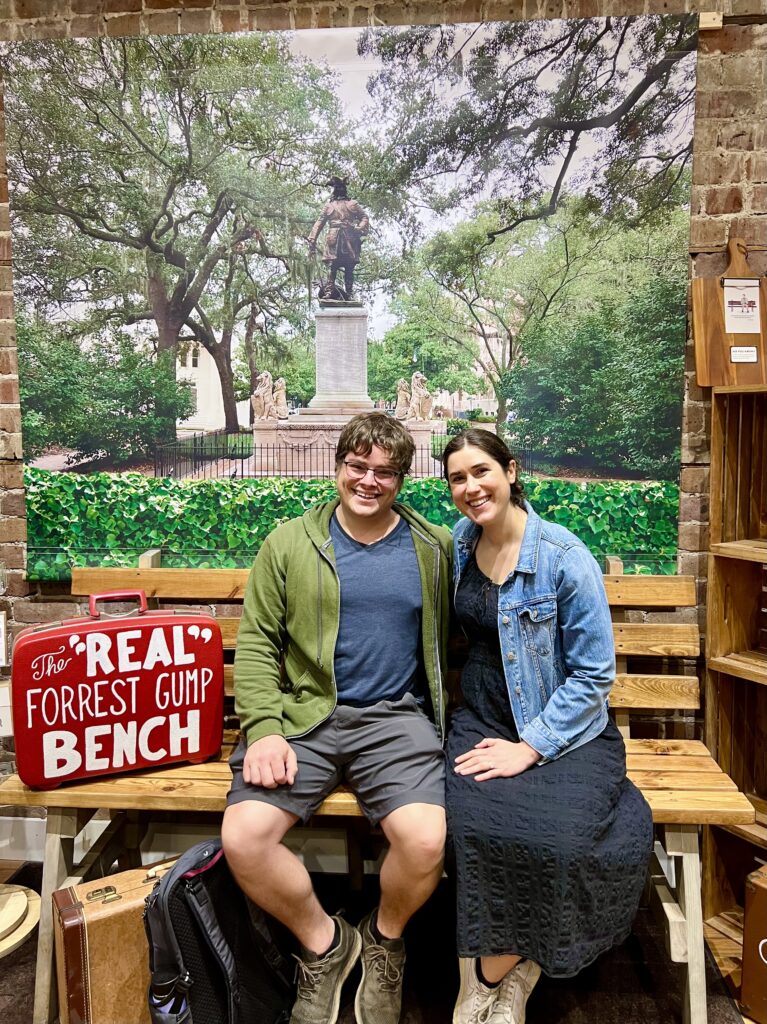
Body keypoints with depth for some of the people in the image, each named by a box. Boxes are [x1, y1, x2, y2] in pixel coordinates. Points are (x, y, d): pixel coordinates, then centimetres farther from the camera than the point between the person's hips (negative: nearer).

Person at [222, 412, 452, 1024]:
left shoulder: (434, 548, 7)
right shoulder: (290, 543, 7)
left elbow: (448, 642, 12)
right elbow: (257, 644, 6)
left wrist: (447, 724, 0)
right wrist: (263, 729, -7)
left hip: (396, 716, 0)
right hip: (304, 714, 1)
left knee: (427, 840, -25)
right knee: (243, 837, -20)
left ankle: (384, 940, 13)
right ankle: (324, 944, 12)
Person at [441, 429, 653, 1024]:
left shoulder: (565, 557, -12)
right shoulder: (457, 545, 3)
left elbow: (595, 674, -9)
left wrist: (530, 747, -15)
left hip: (565, 730, -3)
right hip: (483, 720, 3)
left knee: (557, 836, -29)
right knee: (475, 824, -27)